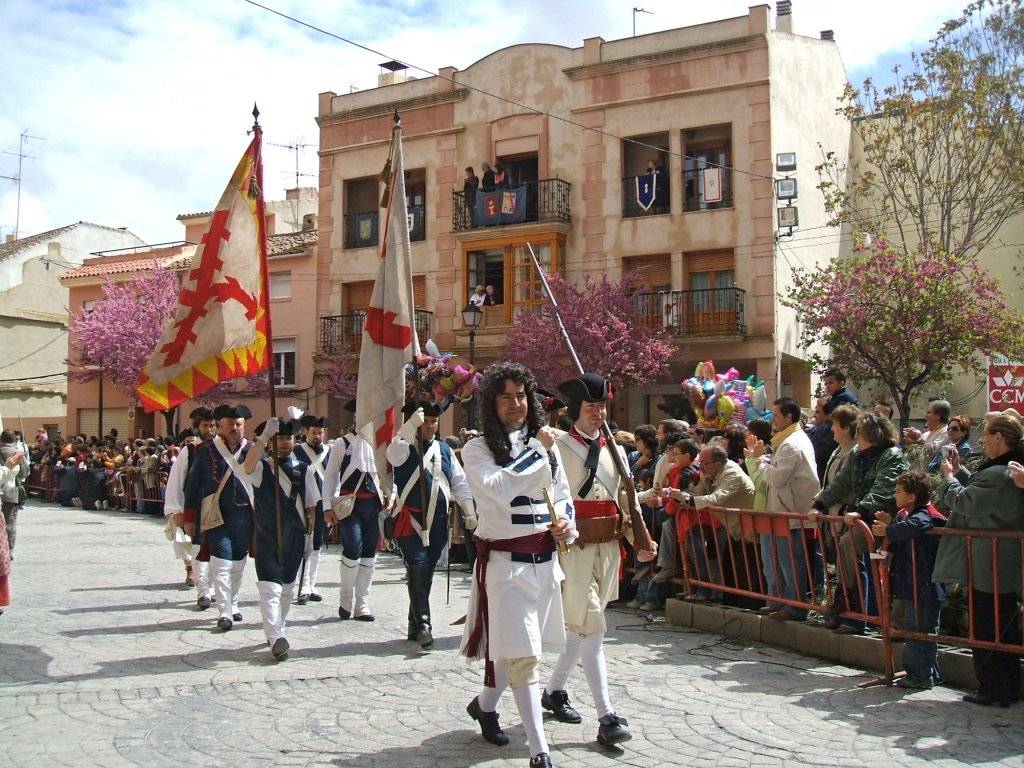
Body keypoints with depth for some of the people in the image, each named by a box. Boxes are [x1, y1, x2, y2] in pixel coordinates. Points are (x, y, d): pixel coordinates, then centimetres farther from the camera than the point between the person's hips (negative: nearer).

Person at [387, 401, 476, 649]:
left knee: (427, 573, 10)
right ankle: (423, 624, -13)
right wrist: (412, 424, -39)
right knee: (418, 569, -14)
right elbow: (393, 453, -27)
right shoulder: (405, 448, -2)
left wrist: (470, 513, 6)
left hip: (438, 521, 5)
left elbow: (460, 483, 15)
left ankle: (414, 626, 20)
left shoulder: (445, 450, 13)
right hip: (411, 520, -5)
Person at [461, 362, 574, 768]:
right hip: (504, 561, -6)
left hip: (545, 559, 6)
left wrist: (567, 523, -1)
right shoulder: (477, 449, -5)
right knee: (522, 653, -7)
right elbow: (500, 487, -23)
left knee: (515, 647, 17)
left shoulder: (545, 444, 11)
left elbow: (562, 495, 20)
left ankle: (484, 705, 43)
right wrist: (538, 449, -14)